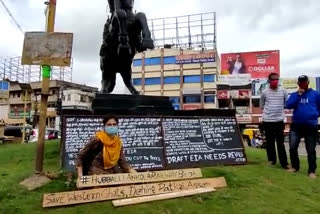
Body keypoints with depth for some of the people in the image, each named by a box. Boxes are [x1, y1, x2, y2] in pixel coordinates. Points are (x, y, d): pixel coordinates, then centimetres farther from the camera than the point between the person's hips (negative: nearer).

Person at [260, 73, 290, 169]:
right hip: (267, 120, 0)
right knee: (270, 141, 10)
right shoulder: (264, 92, 0)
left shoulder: (283, 91, 2)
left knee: (280, 142, 2)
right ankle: (272, 159, 23)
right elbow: (262, 105, 10)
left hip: (279, 120, 0)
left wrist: (280, 109, 3)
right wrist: (269, 109, 3)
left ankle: (284, 162, 6)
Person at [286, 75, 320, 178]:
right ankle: (295, 166, 19)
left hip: (311, 126, -2)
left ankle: (312, 171, 17)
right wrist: (298, 95, -10)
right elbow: (288, 106, -6)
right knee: (293, 147, 0)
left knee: (311, 150, 5)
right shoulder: (294, 94, 9)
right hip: (296, 125, 2)